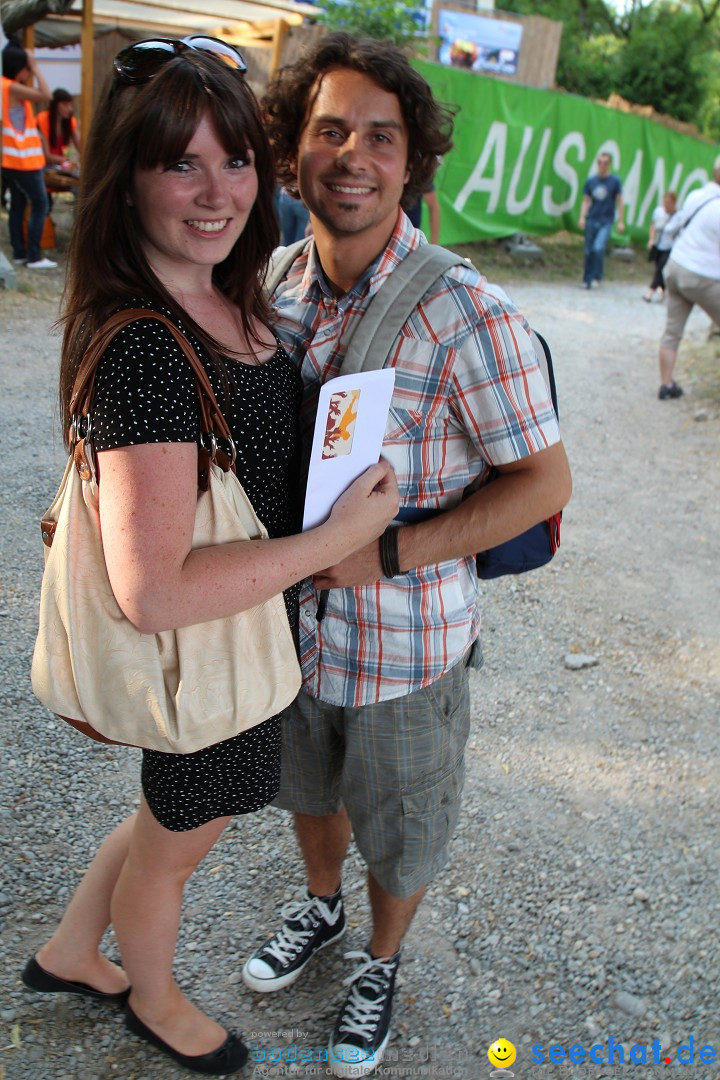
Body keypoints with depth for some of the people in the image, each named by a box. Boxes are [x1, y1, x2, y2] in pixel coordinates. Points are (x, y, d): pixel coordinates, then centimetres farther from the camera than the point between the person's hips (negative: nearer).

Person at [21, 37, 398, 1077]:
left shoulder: (226, 300, -3)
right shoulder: (141, 345, -31)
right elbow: (156, 590, -34)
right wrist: (337, 539, -26)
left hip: (251, 627, 8)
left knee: (178, 814, 30)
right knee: (176, 840, 21)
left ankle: (68, 953, 56)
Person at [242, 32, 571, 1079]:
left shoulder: (467, 316, -24)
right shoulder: (284, 291, -4)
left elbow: (544, 481, -19)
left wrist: (385, 555, -26)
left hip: (407, 641, -5)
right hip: (296, 613, 5)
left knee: (398, 833, 19)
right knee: (308, 786, 29)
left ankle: (380, 964, 49)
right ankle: (321, 904, 59)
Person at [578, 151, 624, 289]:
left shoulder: (615, 181, 0)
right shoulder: (590, 181, 6)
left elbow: (619, 202, 2)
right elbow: (586, 201, 10)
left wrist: (621, 221, -2)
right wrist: (582, 217, -4)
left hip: (606, 222, -3)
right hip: (591, 220, 3)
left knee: (599, 248, -20)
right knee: (589, 251, 5)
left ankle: (597, 276, -2)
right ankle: (587, 280, 17)